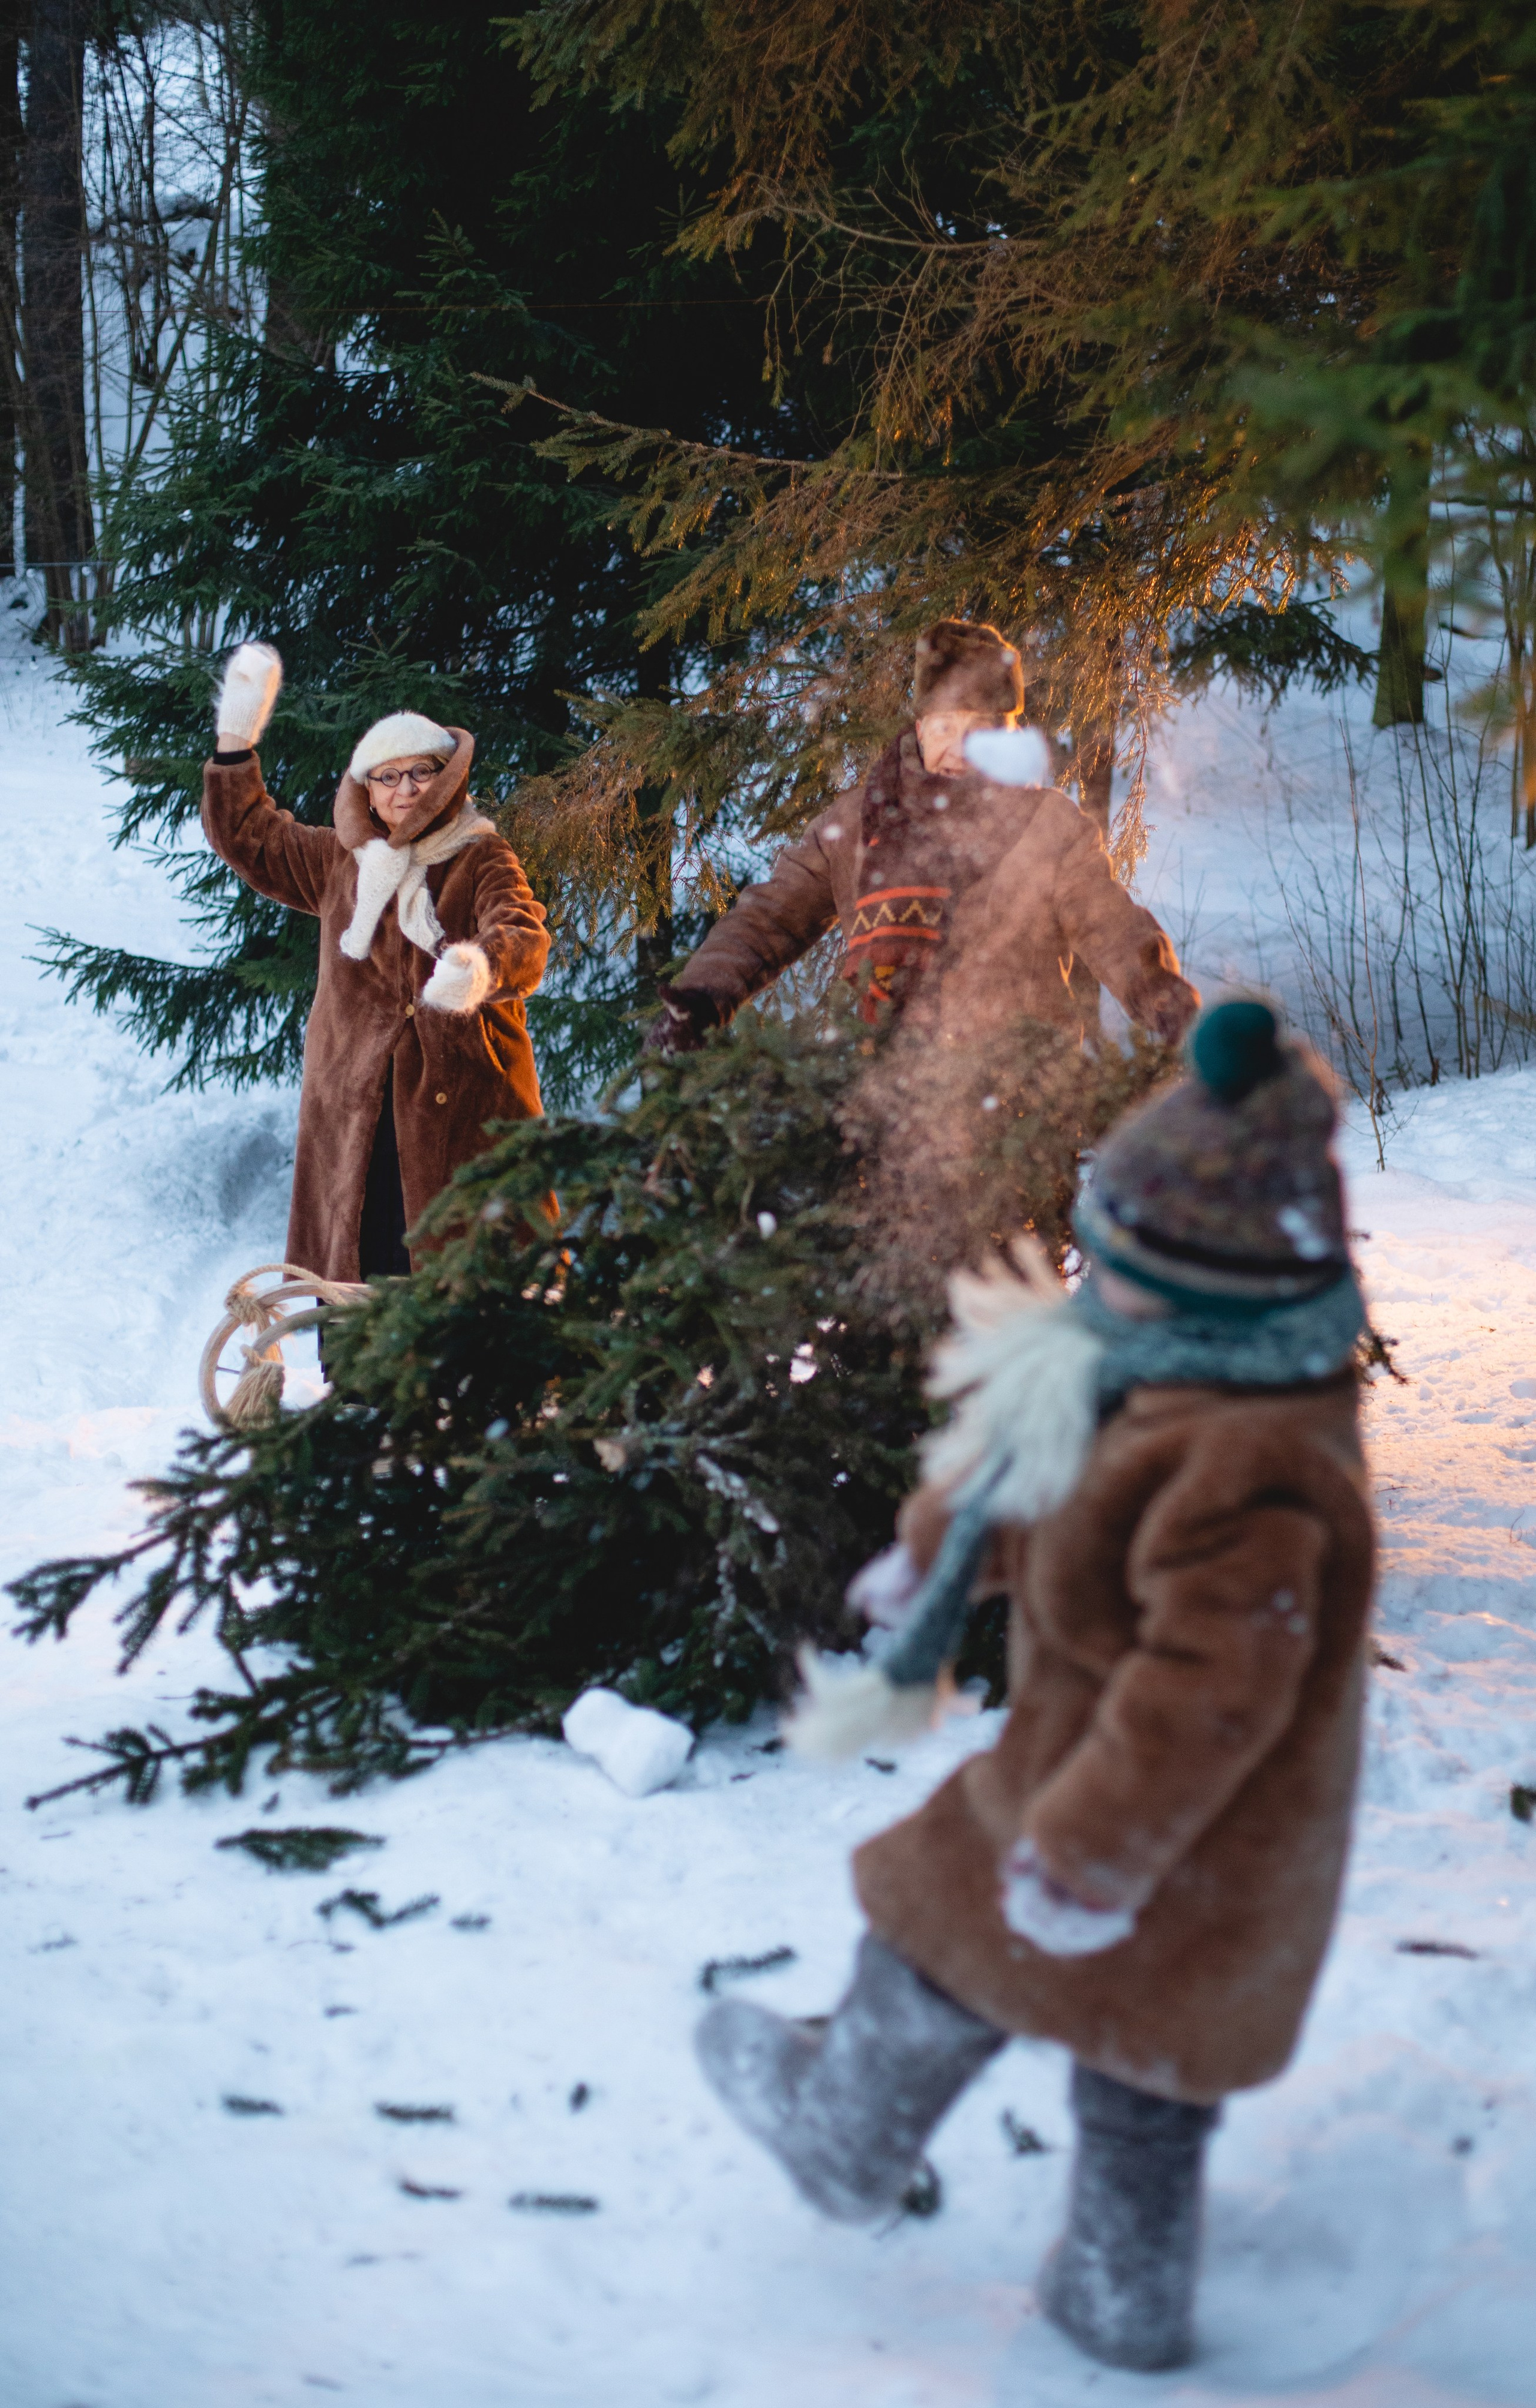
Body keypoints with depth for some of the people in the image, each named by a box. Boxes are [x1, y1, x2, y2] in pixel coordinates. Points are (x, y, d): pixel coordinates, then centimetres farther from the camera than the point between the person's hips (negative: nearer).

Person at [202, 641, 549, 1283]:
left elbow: (523, 939, -20)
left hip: (463, 1108, -4)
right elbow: (248, 836, 28)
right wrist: (236, 738, 16)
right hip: (353, 1116, 4)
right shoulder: (342, 862, 15)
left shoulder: (482, 861, -1)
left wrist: (484, 969, -44)